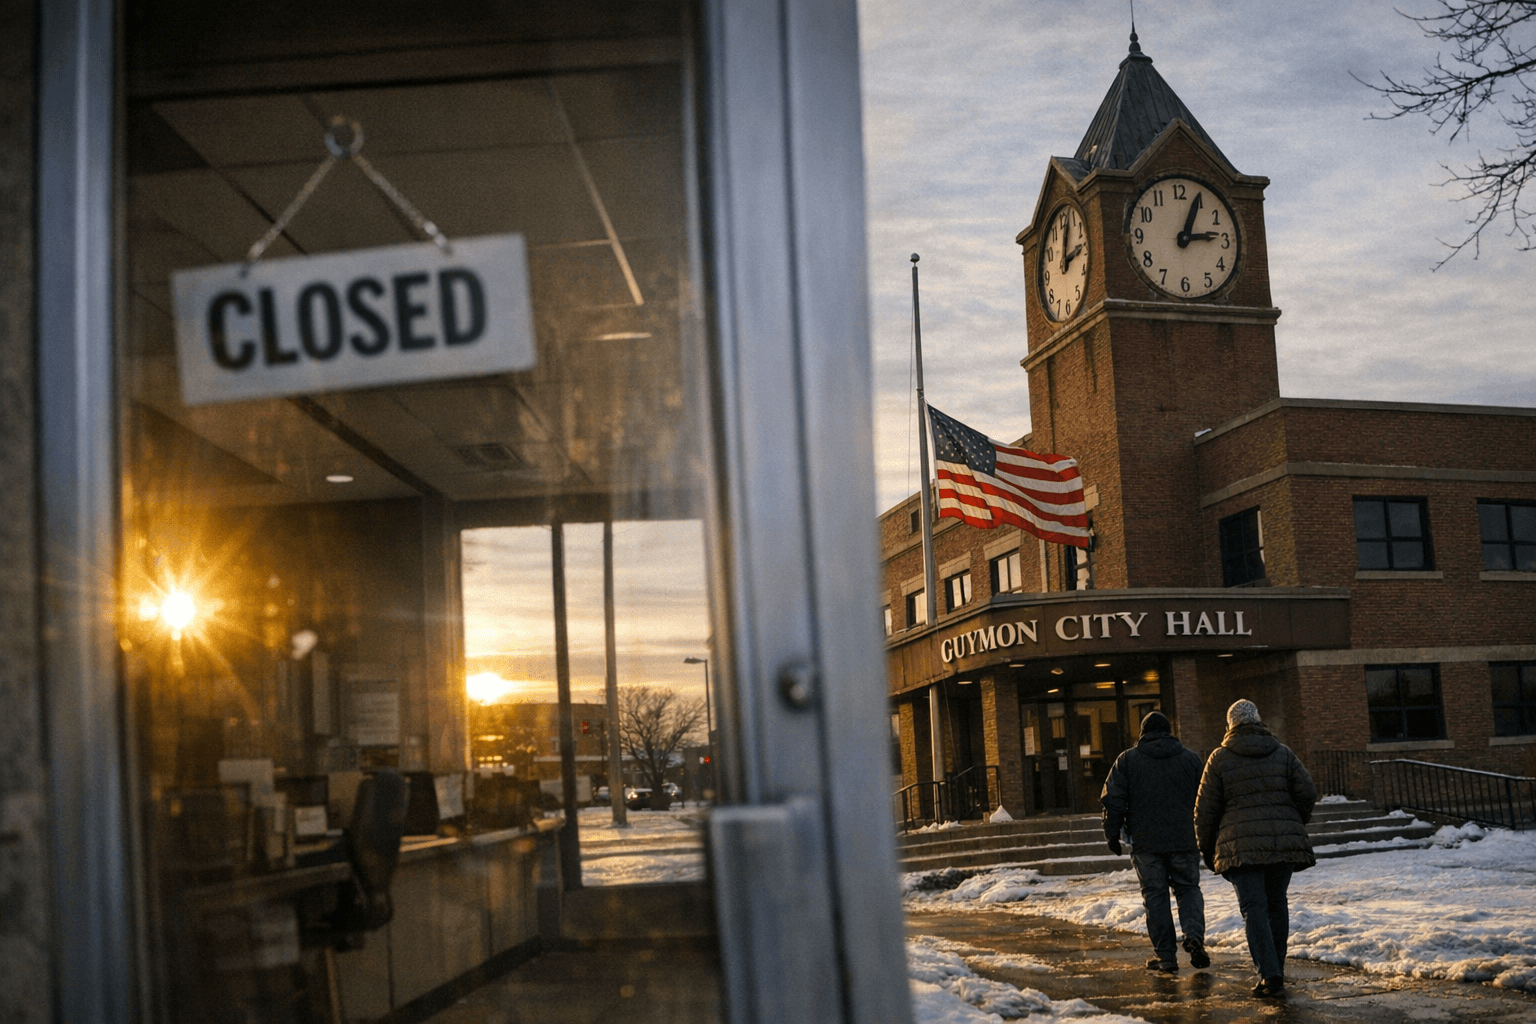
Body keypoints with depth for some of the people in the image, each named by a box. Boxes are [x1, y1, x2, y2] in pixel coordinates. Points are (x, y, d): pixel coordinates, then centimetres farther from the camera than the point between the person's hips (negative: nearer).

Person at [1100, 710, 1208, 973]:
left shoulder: (1126, 760, 3)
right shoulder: (1190, 758, 7)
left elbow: (1113, 800, -2)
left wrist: (1112, 834, 6)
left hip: (1145, 842, -1)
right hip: (1184, 840, 1)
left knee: (1155, 896, 6)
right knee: (1189, 889, 13)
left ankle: (1166, 956, 4)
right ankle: (1194, 934, -11)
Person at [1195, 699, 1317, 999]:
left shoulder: (1220, 758, 3)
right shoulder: (1283, 753, 10)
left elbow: (1206, 808, 2)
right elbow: (1307, 792, 4)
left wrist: (1206, 848, 13)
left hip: (1241, 846, -3)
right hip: (1284, 841, 3)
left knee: (1254, 909, -4)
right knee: (1277, 903, 15)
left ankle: (1270, 975, -15)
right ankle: (1276, 969, 19)